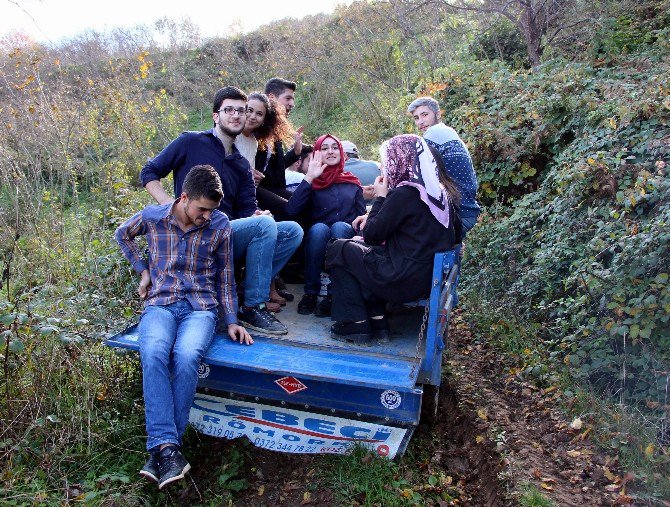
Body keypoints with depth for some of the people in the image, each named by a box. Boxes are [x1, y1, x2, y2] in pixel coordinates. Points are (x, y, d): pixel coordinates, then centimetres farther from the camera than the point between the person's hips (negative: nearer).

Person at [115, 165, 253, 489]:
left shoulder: (220, 225, 3)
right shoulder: (152, 216, 3)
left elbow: (225, 276, 11)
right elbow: (122, 234, 25)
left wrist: (231, 321, 5)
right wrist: (142, 270, 13)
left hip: (200, 307, 0)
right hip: (160, 304, 1)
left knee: (186, 356, -33)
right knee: (153, 353, -34)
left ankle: (161, 448, -22)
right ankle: (166, 445, -34)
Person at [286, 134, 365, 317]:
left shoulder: (353, 184, 18)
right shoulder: (313, 182, 11)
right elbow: (291, 209, -7)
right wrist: (309, 178, -7)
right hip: (318, 243, -1)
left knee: (339, 226, -31)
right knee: (319, 228, -32)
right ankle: (311, 292, -21)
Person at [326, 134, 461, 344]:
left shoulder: (405, 193, -17)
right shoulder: (439, 191, 7)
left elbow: (371, 235, -12)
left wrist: (380, 197, 1)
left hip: (404, 280, -8)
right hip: (431, 277, 9)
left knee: (338, 250, 6)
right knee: (360, 247, 24)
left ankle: (355, 325, 6)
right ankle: (377, 320, 17)